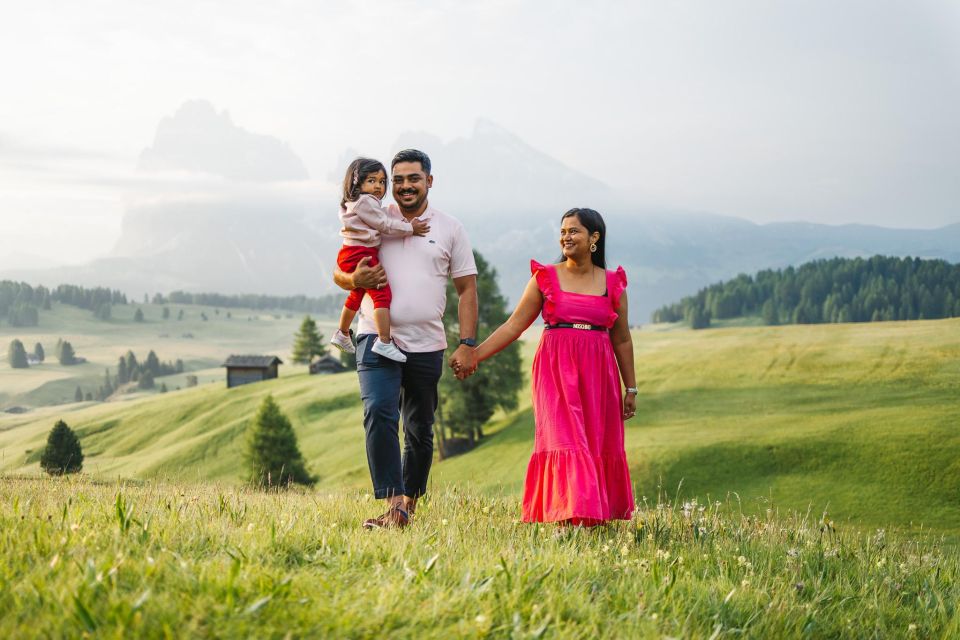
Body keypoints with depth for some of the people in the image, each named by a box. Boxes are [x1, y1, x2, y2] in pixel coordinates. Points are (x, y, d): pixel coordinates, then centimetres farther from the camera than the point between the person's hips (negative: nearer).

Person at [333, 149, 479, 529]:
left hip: (427, 345, 2)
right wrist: (355, 279, -14)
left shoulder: (450, 229, 8)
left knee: (420, 431, 9)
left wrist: (468, 344, -1)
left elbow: (466, 289, 8)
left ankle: (410, 505, 24)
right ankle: (393, 505, -25)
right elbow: (339, 273, 10)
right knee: (379, 415, -21)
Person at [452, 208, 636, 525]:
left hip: (597, 374, 2)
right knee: (564, 438, -11)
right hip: (556, 370, -2)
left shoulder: (613, 283, 7)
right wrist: (474, 356, -7)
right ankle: (572, 514, -11)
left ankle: (601, 511, 15)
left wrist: (631, 388, 12)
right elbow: (514, 324, 2)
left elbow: (622, 340, 12)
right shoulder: (546, 278, 4)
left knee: (598, 445, 2)